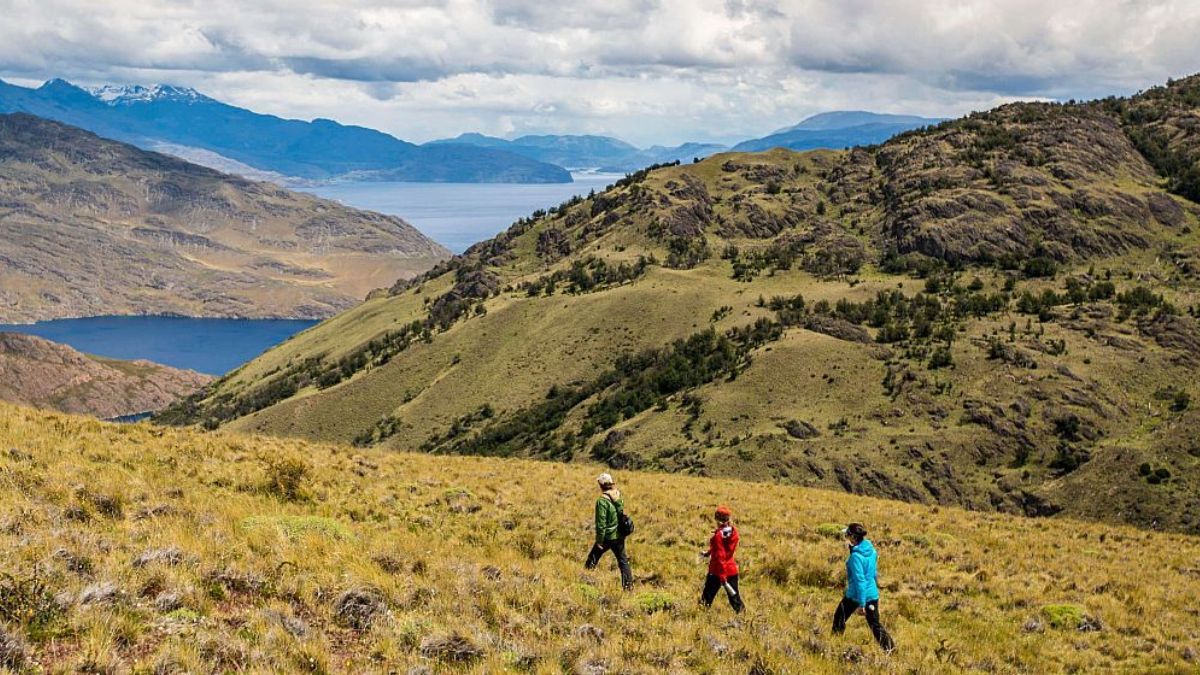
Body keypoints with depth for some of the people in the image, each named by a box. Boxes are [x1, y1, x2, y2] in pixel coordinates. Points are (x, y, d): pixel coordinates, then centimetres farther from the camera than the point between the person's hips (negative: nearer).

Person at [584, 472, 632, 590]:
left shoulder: (602, 501, -20)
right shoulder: (618, 496, 0)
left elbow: (601, 523, -19)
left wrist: (599, 541, -13)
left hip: (607, 536, -6)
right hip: (620, 535, 6)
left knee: (593, 559, 13)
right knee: (623, 561, 13)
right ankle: (628, 586, 14)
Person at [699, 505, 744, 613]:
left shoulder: (718, 536, -20)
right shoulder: (734, 532, -1)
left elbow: (720, 557, -21)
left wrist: (722, 577, -22)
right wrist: (709, 552, 25)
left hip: (717, 571, -6)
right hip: (732, 569, 6)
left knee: (706, 599, 7)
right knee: (735, 599, 11)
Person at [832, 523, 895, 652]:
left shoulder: (856, 556, -23)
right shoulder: (871, 550, 0)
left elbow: (860, 580, -23)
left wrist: (861, 604, -21)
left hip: (855, 595, -7)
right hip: (872, 594, 7)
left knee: (839, 618, 16)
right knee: (875, 624, 12)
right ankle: (890, 648, 4)